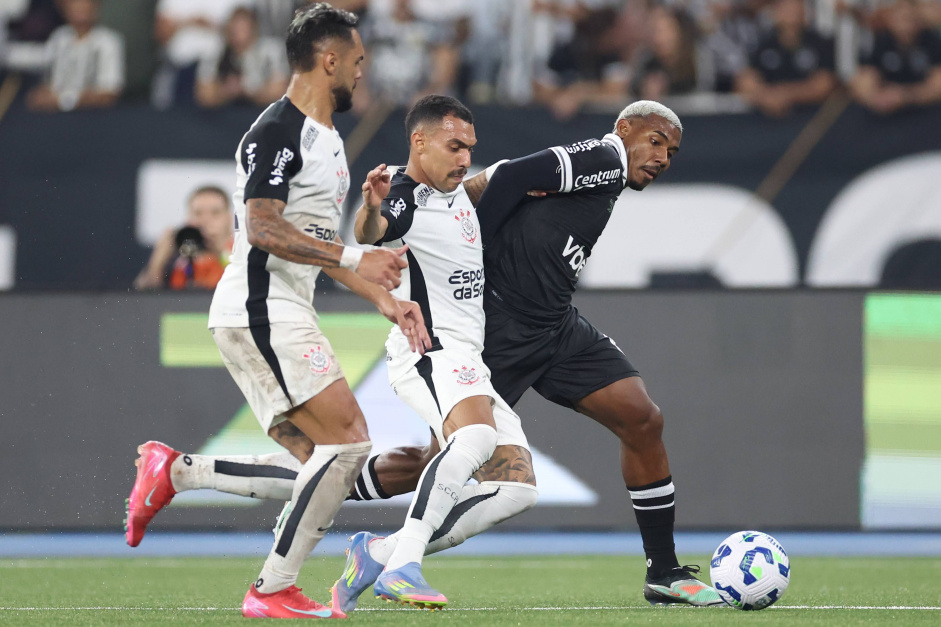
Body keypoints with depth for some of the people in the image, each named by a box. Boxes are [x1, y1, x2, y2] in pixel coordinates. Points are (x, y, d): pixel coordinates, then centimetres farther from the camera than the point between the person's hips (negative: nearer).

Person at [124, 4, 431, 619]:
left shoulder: (327, 139, 21)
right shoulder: (278, 131, -12)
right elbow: (264, 229, -22)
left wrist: (384, 300, 18)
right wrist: (354, 257, -25)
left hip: (285, 316, 10)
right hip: (260, 311, -10)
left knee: (321, 463, 5)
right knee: (349, 441, -15)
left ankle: (172, 471, 10)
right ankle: (274, 589, -10)